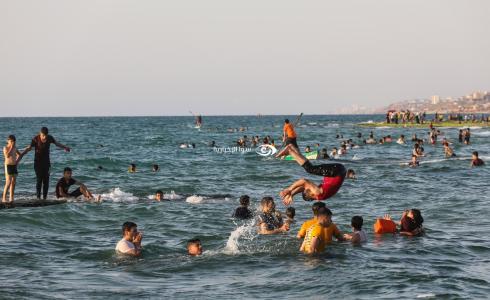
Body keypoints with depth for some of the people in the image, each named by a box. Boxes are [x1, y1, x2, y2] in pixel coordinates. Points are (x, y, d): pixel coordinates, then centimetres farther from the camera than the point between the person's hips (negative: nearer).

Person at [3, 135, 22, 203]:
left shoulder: (14, 148, 10)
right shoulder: (5, 148, -8)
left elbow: (19, 154, 25)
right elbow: (7, 156, -25)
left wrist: (17, 161, 11)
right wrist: (11, 148, -22)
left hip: (14, 166, 7)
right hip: (8, 166, -7)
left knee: (13, 182, 4)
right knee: (8, 182, -13)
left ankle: (11, 198, 9)